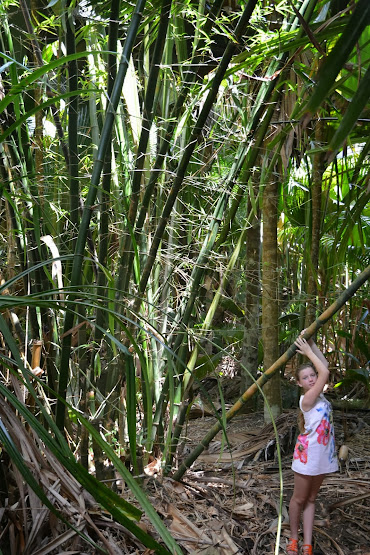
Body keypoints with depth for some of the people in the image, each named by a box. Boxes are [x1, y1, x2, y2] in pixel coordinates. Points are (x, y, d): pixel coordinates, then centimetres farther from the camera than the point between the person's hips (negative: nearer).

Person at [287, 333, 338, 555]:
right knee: (300, 499, 8)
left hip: (323, 453, 8)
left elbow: (324, 367, 4)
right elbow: (325, 372, -26)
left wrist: (311, 344, -2)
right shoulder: (307, 398, -18)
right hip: (308, 452, -8)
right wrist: (308, 351, -20)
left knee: (311, 499, 11)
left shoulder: (318, 394, 4)